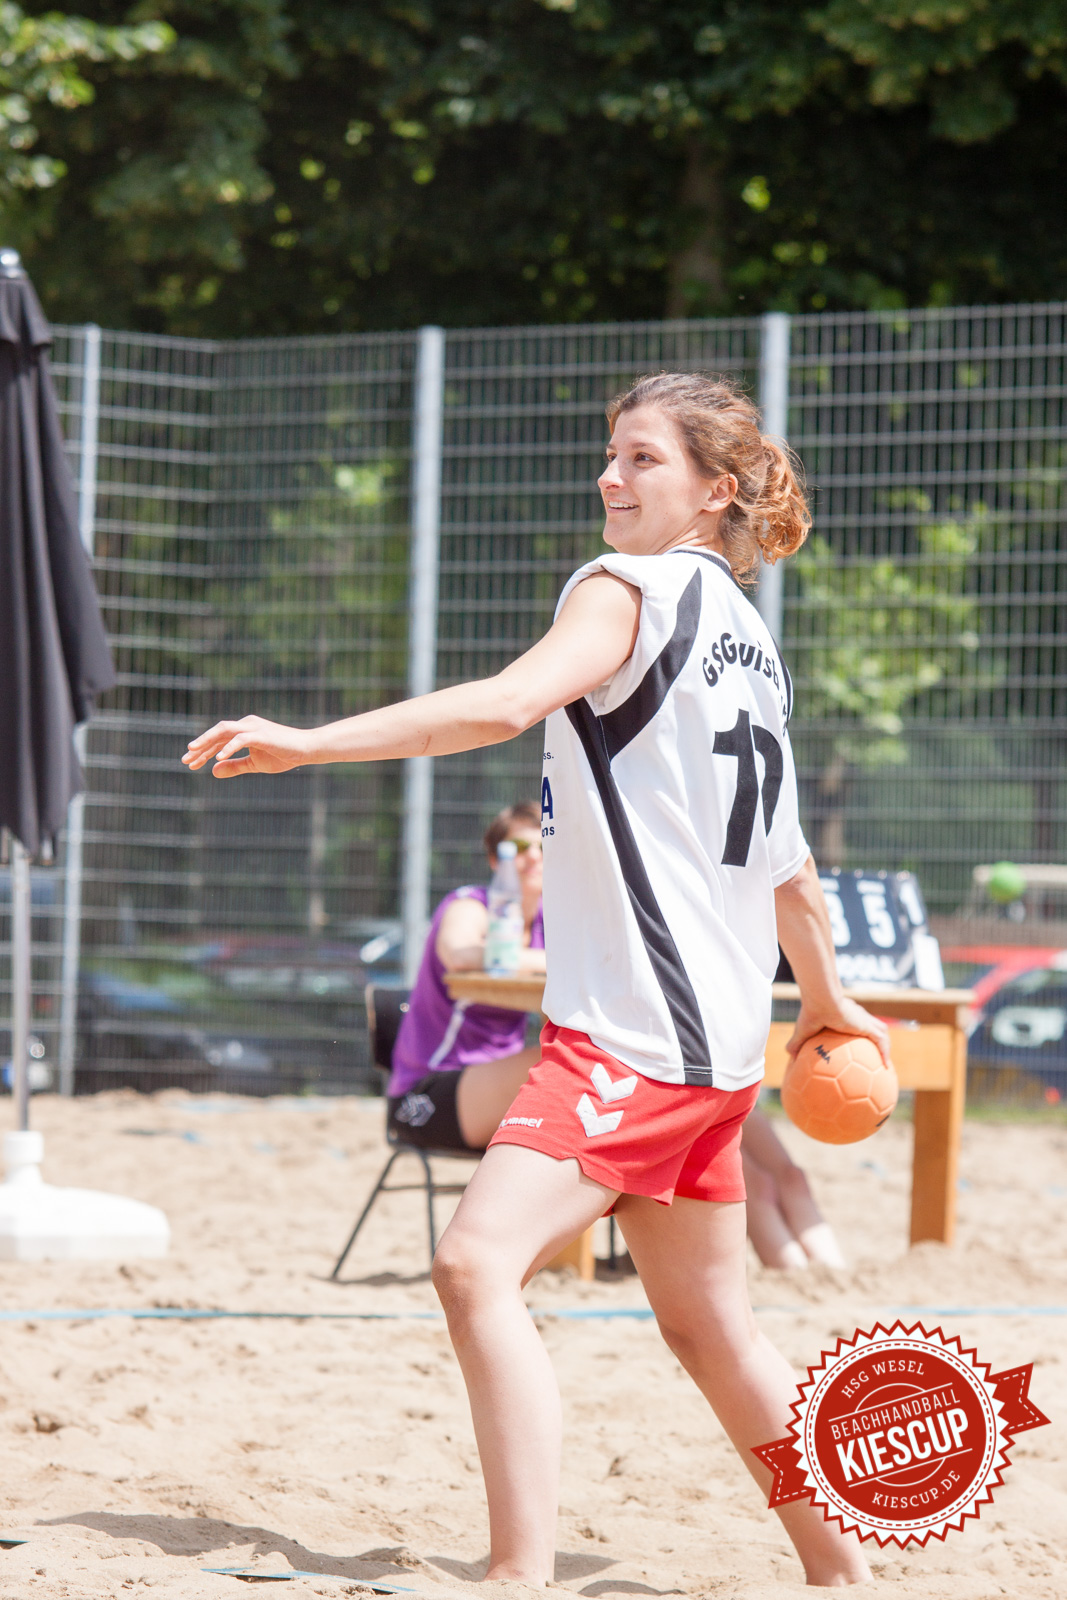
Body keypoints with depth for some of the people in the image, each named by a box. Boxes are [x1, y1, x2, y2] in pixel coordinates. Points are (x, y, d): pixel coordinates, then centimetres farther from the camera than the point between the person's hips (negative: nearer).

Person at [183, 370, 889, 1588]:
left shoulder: (631, 587, -7)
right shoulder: (748, 637, 19)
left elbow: (508, 702, -27)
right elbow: (786, 862, 26)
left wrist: (308, 742, -32)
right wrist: (826, 1002, 41)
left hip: (632, 1025, -10)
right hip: (716, 1038, 10)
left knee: (479, 1263, -21)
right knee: (708, 1327, 21)